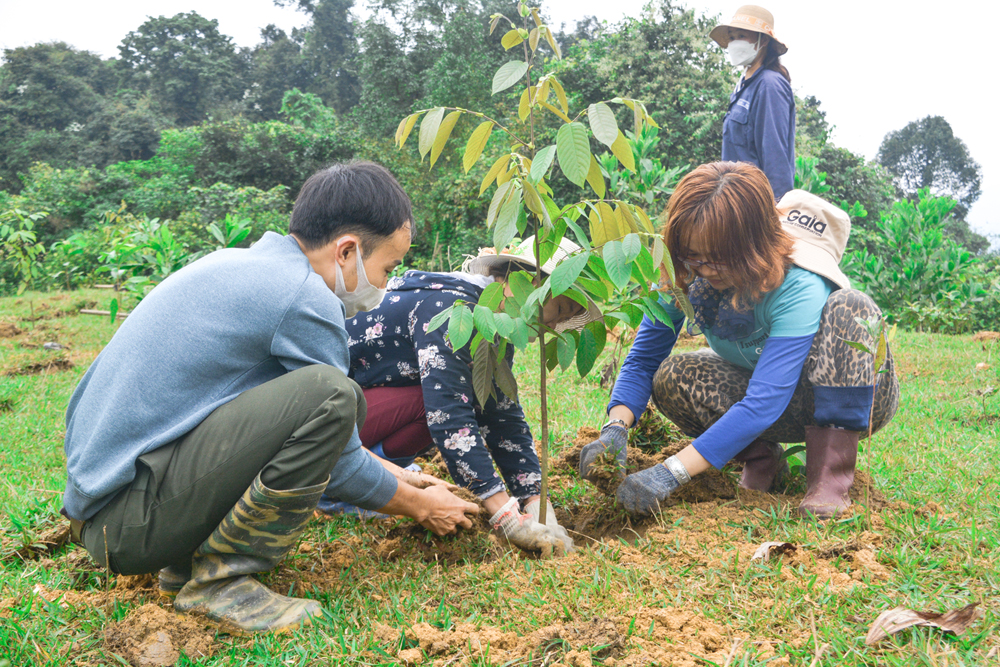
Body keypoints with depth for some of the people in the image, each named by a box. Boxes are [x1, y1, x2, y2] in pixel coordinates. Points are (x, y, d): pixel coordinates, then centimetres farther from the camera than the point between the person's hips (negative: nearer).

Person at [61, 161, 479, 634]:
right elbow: (340, 466, -6)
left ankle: (187, 561, 10)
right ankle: (217, 577, -8)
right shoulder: (306, 299, -16)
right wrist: (420, 506, 11)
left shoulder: (237, 263, 14)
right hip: (129, 518, -10)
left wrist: (395, 480, 31)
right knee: (329, 395, -23)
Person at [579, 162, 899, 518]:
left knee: (847, 308, -34)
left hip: (860, 397, -4)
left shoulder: (799, 288, -36)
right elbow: (643, 359, -15)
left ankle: (830, 474, -26)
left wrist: (671, 473, -47)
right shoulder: (686, 273, -19)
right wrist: (616, 426, -35)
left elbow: (764, 402, -42)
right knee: (673, 377, -23)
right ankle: (761, 459, 0)